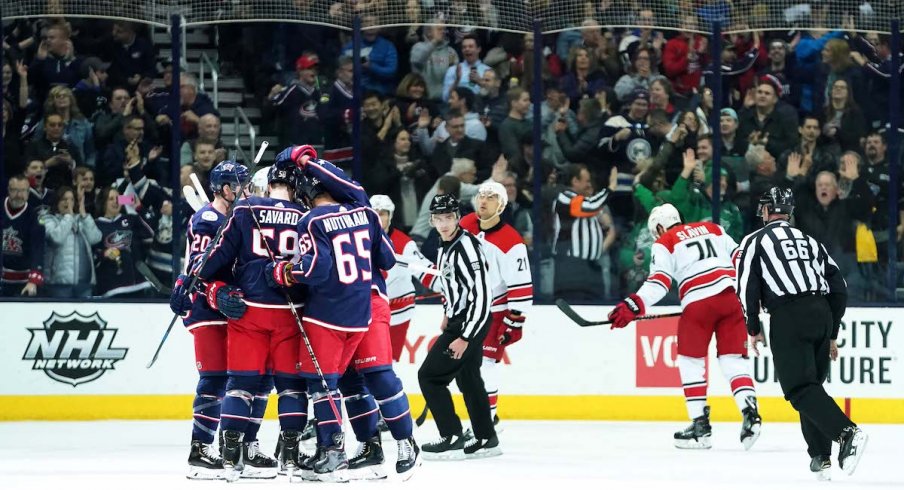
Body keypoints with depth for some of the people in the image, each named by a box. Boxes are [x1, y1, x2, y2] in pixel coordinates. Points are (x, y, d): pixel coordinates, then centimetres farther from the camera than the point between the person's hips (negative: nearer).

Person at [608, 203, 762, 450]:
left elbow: (659, 282, -5)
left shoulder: (664, 243, 8)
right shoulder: (712, 229, 23)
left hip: (698, 301, -4)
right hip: (730, 295, 4)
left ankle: (700, 424, 6)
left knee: (690, 360, 9)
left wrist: (633, 306, -12)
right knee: (733, 358, 9)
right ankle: (749, 412, -10)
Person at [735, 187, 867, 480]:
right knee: (812, 384, 17)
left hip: (789, 316, -6)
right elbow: (839, 288, 20)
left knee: (800, 388, -10)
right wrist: (832, 334, 25)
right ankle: (821, 457, 9)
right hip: (822, 313, 6)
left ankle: (847, 432, -32)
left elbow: (747, 288, 0)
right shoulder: (811, 241, 24)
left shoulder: (755, 241, 10)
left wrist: (754, 329, 13)